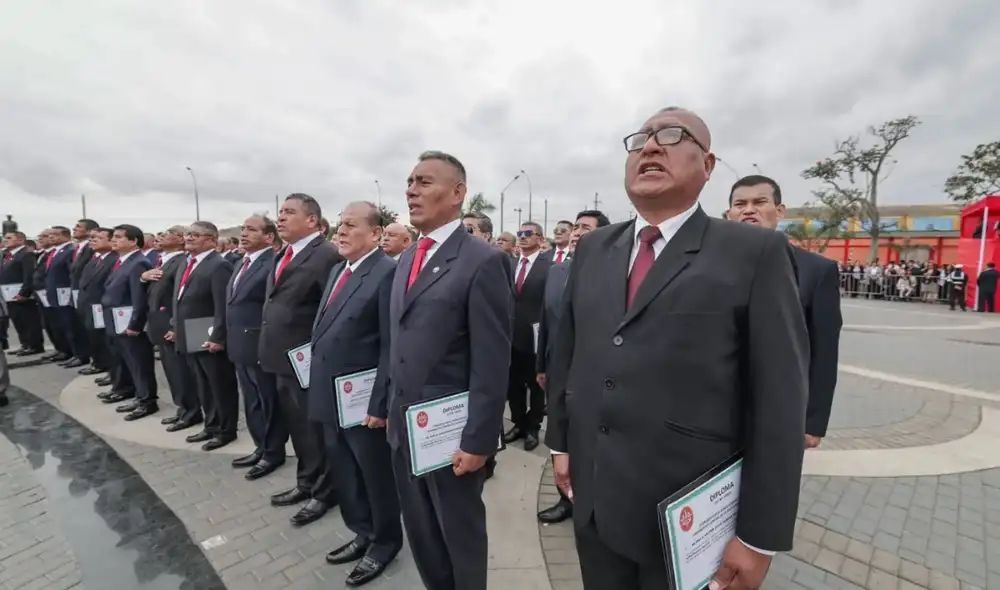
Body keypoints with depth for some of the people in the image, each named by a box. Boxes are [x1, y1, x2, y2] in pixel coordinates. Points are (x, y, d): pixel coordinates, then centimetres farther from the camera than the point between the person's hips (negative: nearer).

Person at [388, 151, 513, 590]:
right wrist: (388, 406, 12)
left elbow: (492, 363, -17)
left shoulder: (483, 261, -15)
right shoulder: (407, 259, 10)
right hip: (403, 425, 7)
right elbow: (399, 343, 13)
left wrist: (477, 439, -17)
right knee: (420, 532, 23)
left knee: (461, 533, 17)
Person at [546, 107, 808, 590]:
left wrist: (760, 536, -9)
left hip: (690, 515, -3)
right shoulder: (593, 249, 4)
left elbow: (778, 399, -11)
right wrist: (560, 442, 11)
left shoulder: (755, 252, -9)